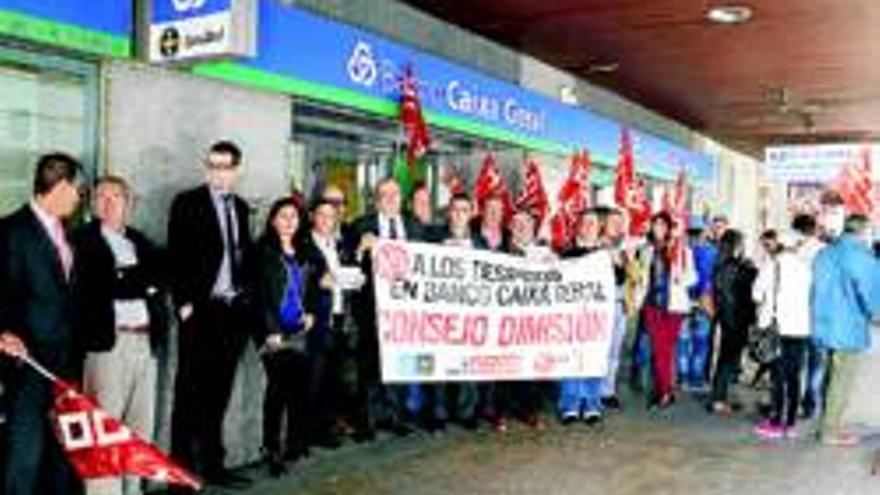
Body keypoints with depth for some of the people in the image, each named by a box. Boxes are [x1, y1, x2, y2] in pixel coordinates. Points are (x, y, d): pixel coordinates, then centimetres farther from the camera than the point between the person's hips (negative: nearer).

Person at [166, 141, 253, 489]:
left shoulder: (241, 207, 14)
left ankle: (211, 463, 19)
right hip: (201, 310, -5)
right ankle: (182, 465, 8)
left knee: (218, 394, 11)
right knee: (190, 392, -1)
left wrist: (247, 296, 8)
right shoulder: (187, 203, -2)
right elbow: (177, 257, -7)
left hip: (235, 311, 5)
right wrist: (184, 304, -13)